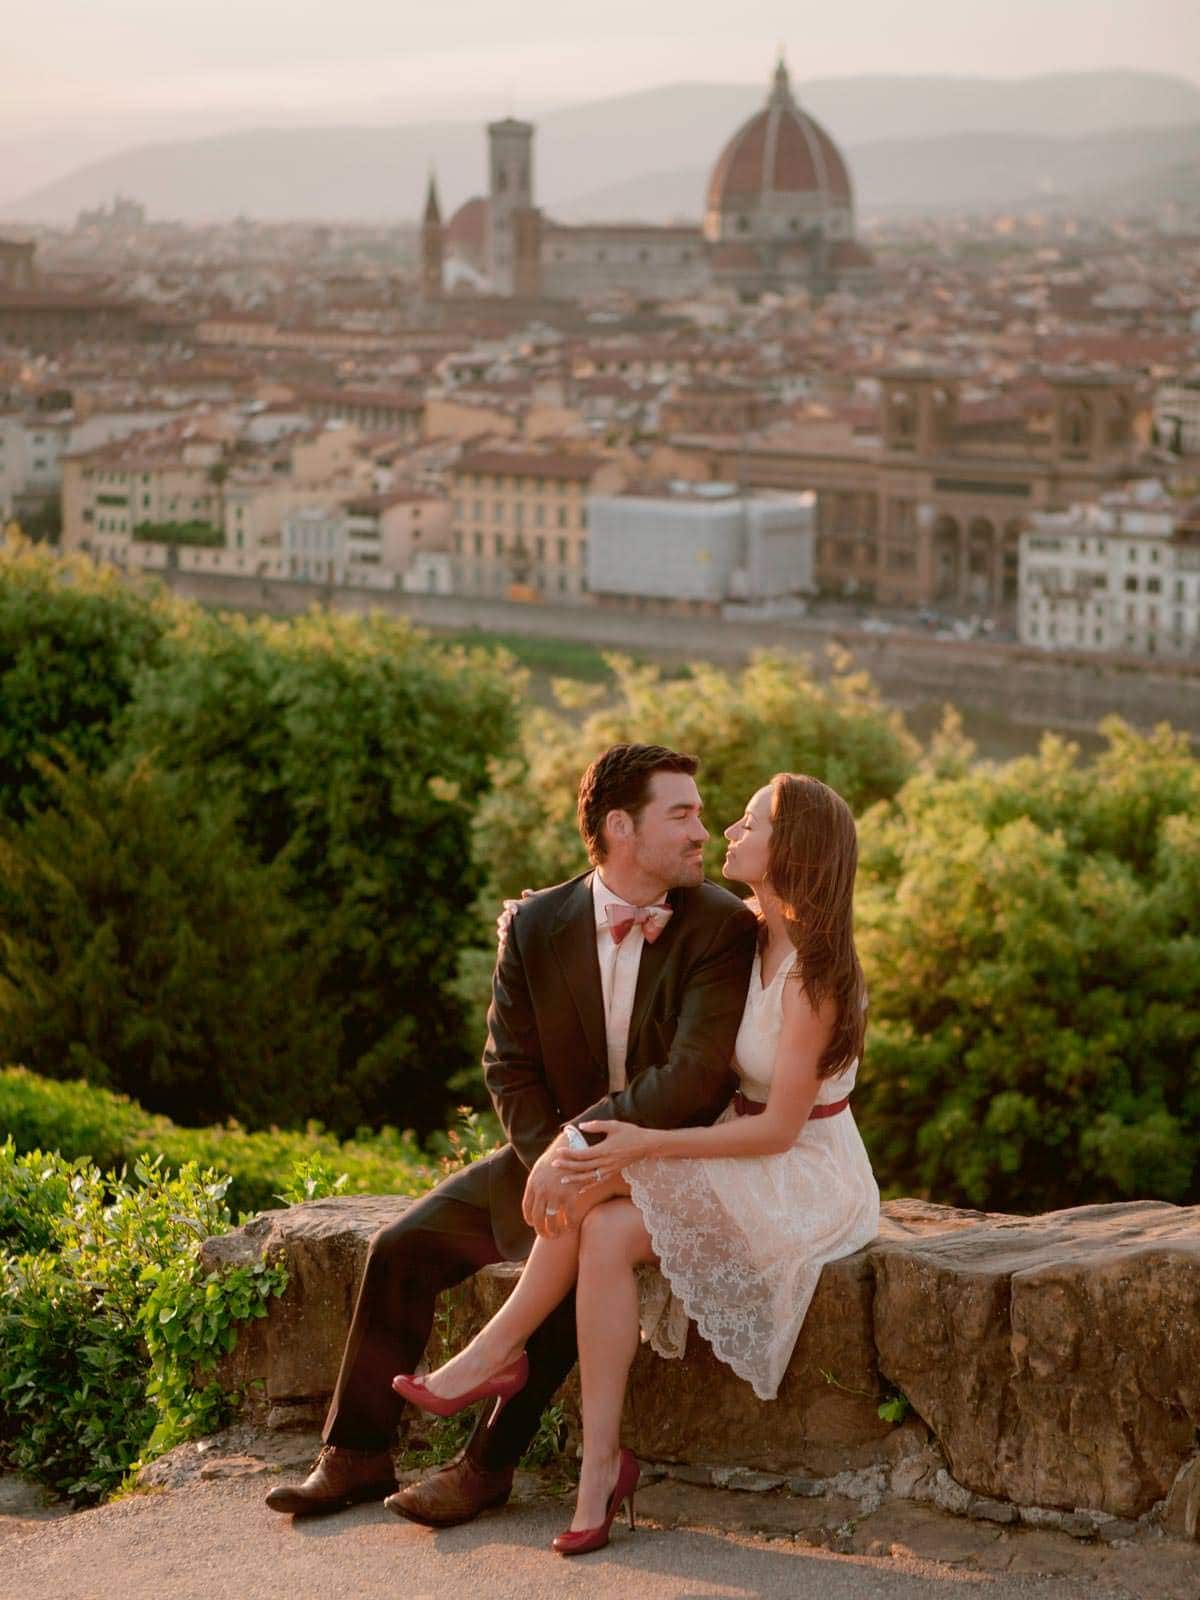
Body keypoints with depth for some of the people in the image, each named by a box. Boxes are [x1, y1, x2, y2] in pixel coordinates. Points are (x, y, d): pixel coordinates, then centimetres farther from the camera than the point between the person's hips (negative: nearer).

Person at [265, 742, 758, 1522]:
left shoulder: (723, 926, -14)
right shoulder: (538, 925, -2)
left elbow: (697, 1077, -22)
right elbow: (510, 1068, -1)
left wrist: (580, 1145, -25)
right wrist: (554, 1165, -17)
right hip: (552, 1152, 5)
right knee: (403, 1247, -6)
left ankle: (488, 1464, -15)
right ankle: (358, 1455, 4)